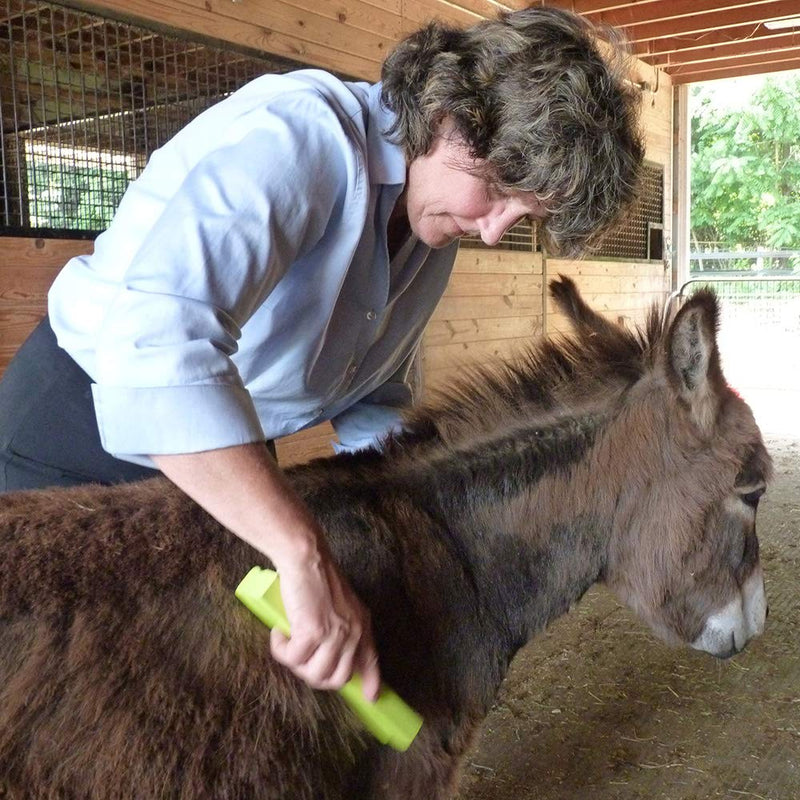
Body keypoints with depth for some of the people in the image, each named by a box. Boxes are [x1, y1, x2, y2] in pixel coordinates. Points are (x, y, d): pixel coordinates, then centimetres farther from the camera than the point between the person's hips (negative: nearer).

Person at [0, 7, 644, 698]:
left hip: (215, 464, 7)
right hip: (78, 425, -7)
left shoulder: (437, 236, -1)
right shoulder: (297, 129, -29)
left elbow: (374, 403, 8)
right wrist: (306, 557, -48)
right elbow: (154, 338, -46)